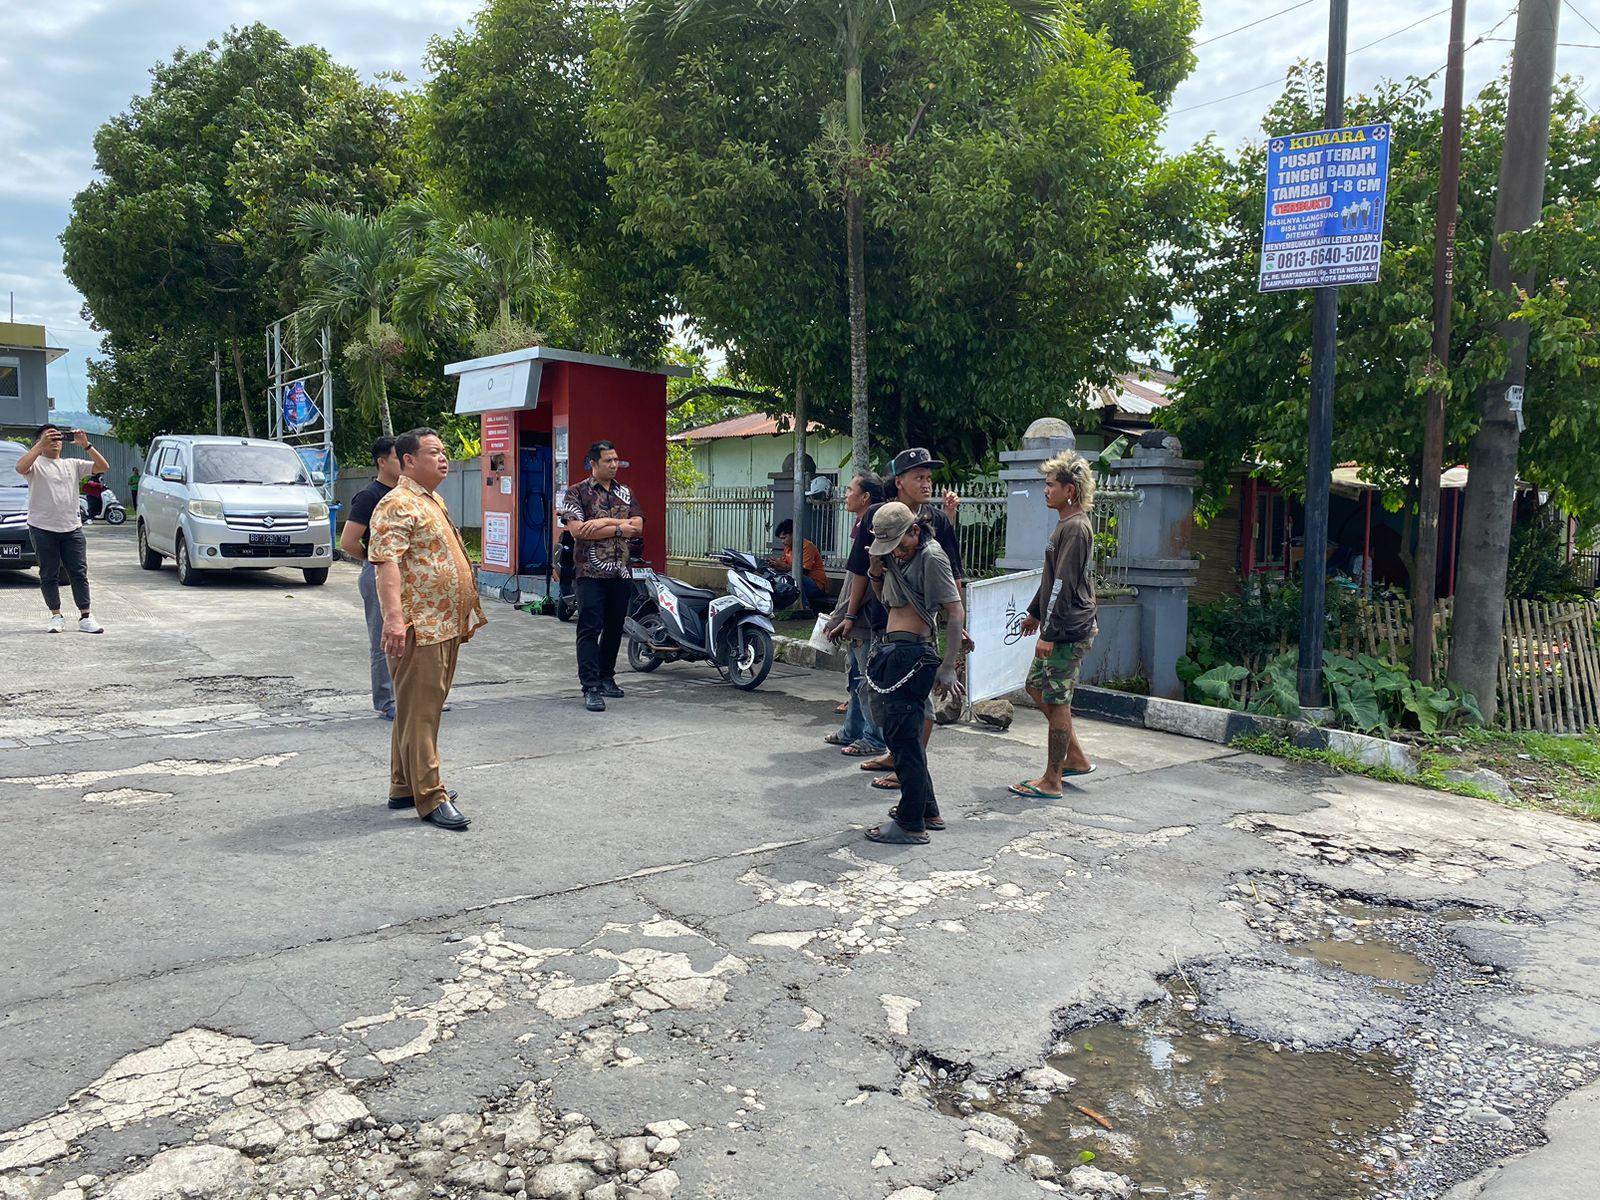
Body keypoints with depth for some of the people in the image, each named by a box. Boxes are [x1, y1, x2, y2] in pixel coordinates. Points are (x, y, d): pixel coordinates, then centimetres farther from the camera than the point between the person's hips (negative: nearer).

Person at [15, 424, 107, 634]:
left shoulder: (73, 465, 15)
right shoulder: (36, 464, 2)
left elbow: (103, 467, 6)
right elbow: (20, 468, -21)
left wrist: (86, 445, -4)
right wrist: (41, 445, -20)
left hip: (72, 528, 3)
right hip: (43, 528, -3)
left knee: (79, 573, 0)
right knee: (49, 575, 3)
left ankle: (85, 617, 1)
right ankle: (56, 616, 11)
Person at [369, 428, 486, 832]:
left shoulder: (433, 502, 20)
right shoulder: (397, 505, -12)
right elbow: (387, 563, -24)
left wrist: (464, 617, 29)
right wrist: (393, 617, -35)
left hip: (445, 626, 10)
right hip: (418, 628, -10)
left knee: (425, 708, 16)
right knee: (419, 712, -5)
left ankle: (405, 787, 26)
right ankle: (430, 798, -1)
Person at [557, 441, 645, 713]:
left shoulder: (625, 493, 14)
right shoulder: (577, 493, 0)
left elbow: (638, 526, 1)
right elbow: (577, 530, -15)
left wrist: (605, 521, -14)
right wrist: (620, 528, -11)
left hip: (621, 573, 5)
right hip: (591, 573, -5)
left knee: (614, 628, 10)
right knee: (590, 630, -8)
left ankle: (606, 678, 23)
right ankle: (591, 688, -9)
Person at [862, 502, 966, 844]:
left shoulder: (931, 556, -12)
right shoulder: (898, 555, 15)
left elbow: (956, 612, -16)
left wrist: (948, 668, -20)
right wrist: (875, 573, 6)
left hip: (912, 653, -10)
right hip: (894, 651, 10)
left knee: (903, 737, -7)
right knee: (900, 735, 16)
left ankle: (911, 825, 0)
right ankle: (928, 810, 28)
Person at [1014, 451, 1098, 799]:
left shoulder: (1076, 528, -18)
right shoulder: (1068, 524, 14)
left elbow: (1064, 585, -21)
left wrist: (1049, 634, -21)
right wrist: (1035, 612, 27)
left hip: (1069, 631, -11)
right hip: (1060, 628, 11)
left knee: (1057, 700, -3)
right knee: (1037, 685, 18)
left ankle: (1051, 782, 6)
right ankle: (1076, 758, 26)